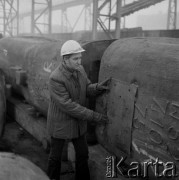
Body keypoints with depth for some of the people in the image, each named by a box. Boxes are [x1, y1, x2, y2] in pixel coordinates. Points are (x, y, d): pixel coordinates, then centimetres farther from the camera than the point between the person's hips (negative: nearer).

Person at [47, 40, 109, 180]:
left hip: (77, 121, 6)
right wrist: (93, 116, -27)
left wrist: (99, 87, -24)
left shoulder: (79, 69, -7)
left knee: (83, 153, 15)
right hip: (60, 123, -6)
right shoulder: (55, 78, -29)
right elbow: (68, 105, -30)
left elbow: (87, 89, 0)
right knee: (56, 155, 14)